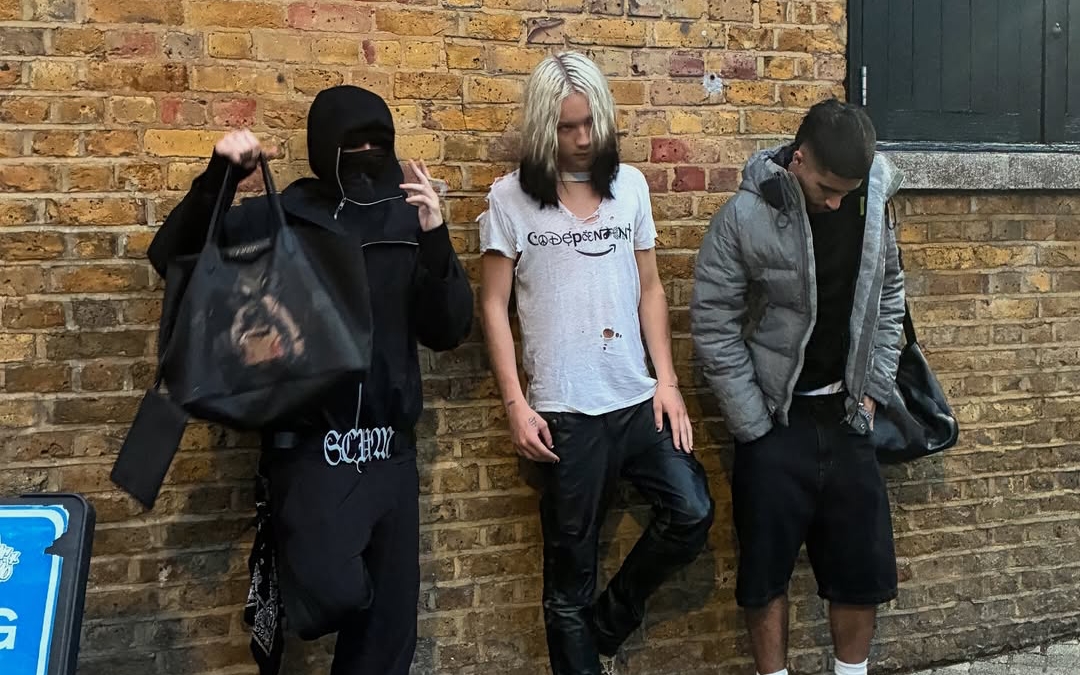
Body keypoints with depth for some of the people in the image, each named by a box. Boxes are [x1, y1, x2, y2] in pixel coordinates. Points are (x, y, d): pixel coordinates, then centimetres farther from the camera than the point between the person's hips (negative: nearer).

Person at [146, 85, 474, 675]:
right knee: (330, 593, -24)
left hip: (390, 448, 4)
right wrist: (218, 177, -16)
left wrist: (436, 240, -11)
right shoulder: (279, 219, -1)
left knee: (389, 618, 10)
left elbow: (448, 331, 3)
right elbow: (172, 259, -4)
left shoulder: (406, 222, 6)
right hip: (309, 445, -3)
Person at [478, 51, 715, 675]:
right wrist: (516, 404, -8)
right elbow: (494, 306, -2)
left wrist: (667, 380, 2)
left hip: (638, 399, 3)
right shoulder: (511, 198, -3)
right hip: (565, 411, -3)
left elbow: (649, 288, 10)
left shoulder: (630, 185, 7)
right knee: (571, 564, 6)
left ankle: (609, 620, 18)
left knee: (693, 513, -6)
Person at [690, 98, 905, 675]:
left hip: (845, 416, 4)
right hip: (775, 422, -4)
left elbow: (888, 299, 11)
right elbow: (713, 327, -12)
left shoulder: (873, 204, -1)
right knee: (766, 569, 5)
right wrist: (755, 428, -11)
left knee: (864, 564, 10)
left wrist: (872, 390, 4)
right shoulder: (745, 217, -15)